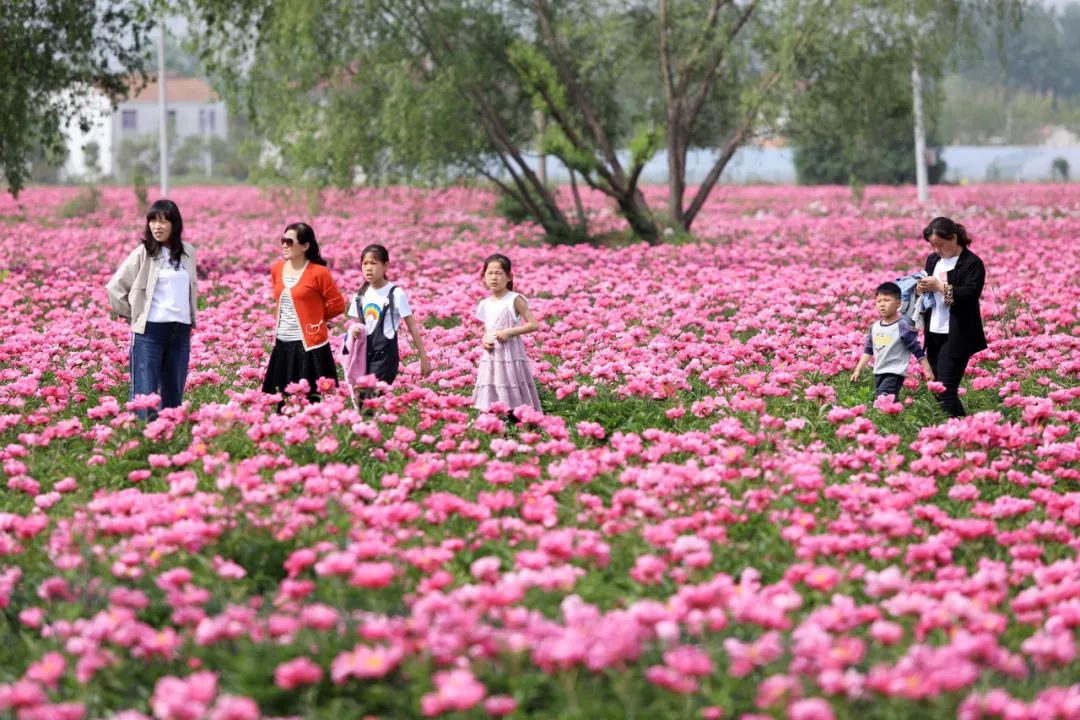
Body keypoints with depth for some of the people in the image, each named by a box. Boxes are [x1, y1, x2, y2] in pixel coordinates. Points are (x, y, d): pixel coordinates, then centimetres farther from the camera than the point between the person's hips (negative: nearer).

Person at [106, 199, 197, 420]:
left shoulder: (187, 253, 8)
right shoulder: (143, 253, -4)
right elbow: (115, 287, -1)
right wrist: (132, 315, -2)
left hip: (181, 330, 4)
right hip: (150, 330, -4)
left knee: (174, 392, 9)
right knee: (145, 393, -6)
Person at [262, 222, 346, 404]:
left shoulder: (318, 273, -10)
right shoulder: (277, 269, 8)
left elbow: (338, 304, -5)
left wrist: (315, 318, 6)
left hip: (309, 345, -6)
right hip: (283, 344, 6)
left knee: (312, 399, -7)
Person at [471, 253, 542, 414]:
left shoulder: (514, 300, -6)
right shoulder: (485, 304, 12)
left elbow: (533, 325, -9)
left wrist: (509, 332, -17)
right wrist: (484, 341, -2)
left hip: (510, 355, -6)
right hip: (490, 357, 6)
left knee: (514, 401, -8)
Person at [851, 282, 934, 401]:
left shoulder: (902, 326, -12)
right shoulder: (875, 327, 7)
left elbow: (917, 350, -9)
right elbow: (868, 350, 18)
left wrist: (927, 371, -9)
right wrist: (858, 370, 14)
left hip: (895, 373, -7)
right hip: (878, 373, 7)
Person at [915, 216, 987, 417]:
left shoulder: (972, 263, -9)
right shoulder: (933, 260, 14)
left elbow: (971, 295, -20)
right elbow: (925, 289, 23)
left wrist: (940, 287, -21)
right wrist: (921, 289, -1)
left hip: (957, 336, -8)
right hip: (934, 333, 8)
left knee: (946, 389, -14)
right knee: (937, 388, 8)